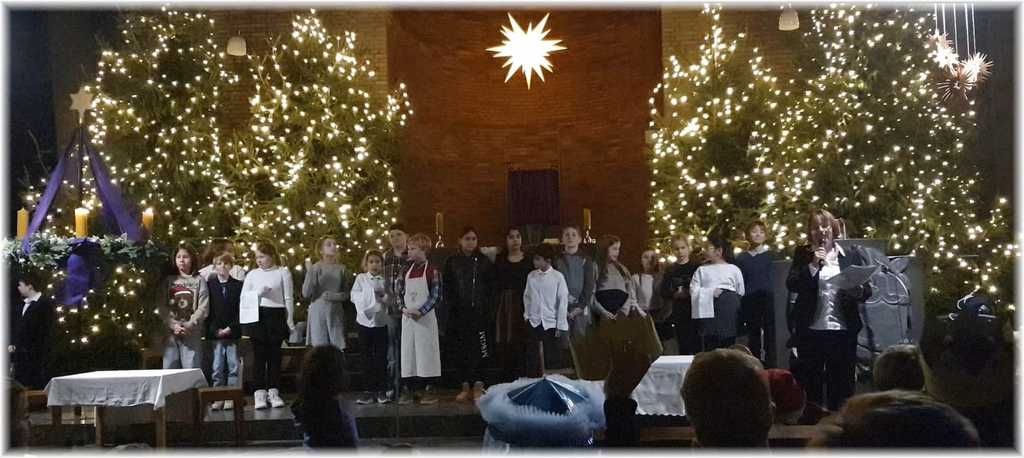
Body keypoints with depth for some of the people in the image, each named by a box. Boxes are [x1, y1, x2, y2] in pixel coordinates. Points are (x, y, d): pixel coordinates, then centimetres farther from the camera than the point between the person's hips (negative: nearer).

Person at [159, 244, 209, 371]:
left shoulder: (199, 281, 4)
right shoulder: (168, 280, 12)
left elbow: (203, 308, -4)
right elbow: (162, 306, 4)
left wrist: (188, 325, -13)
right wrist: (173, 325, -10)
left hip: (192, 333, -3)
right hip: (171, 332, 3)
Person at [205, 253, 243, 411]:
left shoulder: (238, 285, 4)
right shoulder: (209, 285, 6)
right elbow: (207, 310, 2)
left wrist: (231, 328, -8)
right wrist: (215, 330, -7)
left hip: (233, 331, 0)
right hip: (215, 332, 0)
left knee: (233, 366, 1)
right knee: (217, 367, 2)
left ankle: (231, 398, 7)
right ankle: (218, 398, 8)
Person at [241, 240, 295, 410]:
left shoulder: (283, 272, 3)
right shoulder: (252, 274, 9)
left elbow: (288, 298, 3)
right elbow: (243, 296, 8)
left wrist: (290, 320, 1)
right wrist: (257, 293, -10)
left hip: (276, 315, -1)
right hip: (257, 316, 1)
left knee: (274, 353, 4)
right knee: (259, 354, 0)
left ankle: (273, 391, 11)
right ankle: (259, 392, 3)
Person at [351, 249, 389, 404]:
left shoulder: (385, 280, 6)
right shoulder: (360, 278, 7)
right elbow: (354, 297, -2)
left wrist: (383, 296, -18)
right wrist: (369, 295, -12)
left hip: (381, 321, 0)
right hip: (365, 321, 1)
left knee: (381, 357, 1)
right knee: (366, 357, 4)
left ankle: (381, 390, 8)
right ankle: (369, 390, 11)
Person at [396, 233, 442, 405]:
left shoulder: (432, 271, -7)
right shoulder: (406, 271, 9)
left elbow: (436, 296, -10)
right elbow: (398, 292, 11)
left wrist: (421, 311, -17)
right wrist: (403, 308, -6)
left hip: (425, 318, -5)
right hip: (408, 318, 5)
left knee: (426, 352, -2)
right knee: (408, 352, 7)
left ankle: (428, 390, 7)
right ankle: (413, 389, 15)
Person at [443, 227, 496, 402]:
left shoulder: (484, 262, 6)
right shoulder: (452, 262, 8)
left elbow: (491, 289, 4)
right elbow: (447, 289, 6)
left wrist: (489, 312, -4)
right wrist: (450, 310, -4)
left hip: (479, 312, -1)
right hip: (458, 313, 1)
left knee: (478, 349, -7)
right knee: (460, 350, 2)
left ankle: (478, 387, 0)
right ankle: (465, 387, 11)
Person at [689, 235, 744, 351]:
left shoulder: (734, 269, 9)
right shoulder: (702, 270, 11)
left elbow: (740, 292, 11)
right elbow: (694, 291, -1)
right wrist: (710, 292, -12)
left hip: (729, 311, 0)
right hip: (709, 310, 0)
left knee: (729, 347, 3)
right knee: (709, 347, -2)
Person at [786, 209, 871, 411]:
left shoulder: (851, 255, 7)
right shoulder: (803, 254, 5)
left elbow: (867, 290, 8)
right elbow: (792, 285, -6)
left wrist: (859, 291, -14)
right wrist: (813, 264, -15)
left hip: (843, 331, 1)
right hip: (810, 331, 0)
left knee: (842, 387, 5)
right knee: (810, 386, 5)